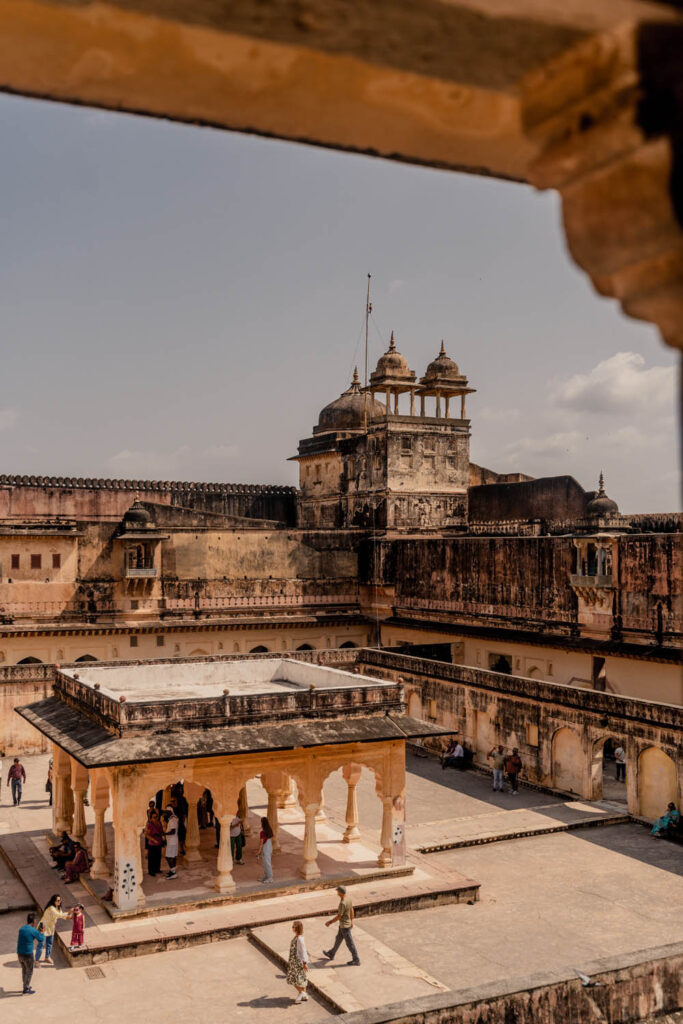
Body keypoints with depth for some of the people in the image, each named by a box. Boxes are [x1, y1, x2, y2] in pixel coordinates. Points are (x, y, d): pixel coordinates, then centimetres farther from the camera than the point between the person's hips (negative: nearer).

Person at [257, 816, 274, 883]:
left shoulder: (262, 832, -23)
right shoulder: (270, 831, 2)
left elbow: (261, 843, -18)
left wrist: (259, 852, -9)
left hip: (265, 849, -8)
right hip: (270, 848, 8)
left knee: (267, 864, 5)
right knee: (265, 863, 19)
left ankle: (270, 878, 14)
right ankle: (265, 877, 29)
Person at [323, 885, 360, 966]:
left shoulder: (343, 903, -32)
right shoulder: (348, 898, -5)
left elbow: (338, 916, -26)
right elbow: (351, 910, 8)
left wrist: (330, 922, -13)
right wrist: (351, 921, 21)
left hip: (344, 926, -9)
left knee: (350, 943, 5)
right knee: (338, 939, 25)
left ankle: (356, 960, 18)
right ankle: (331, 954, 43)